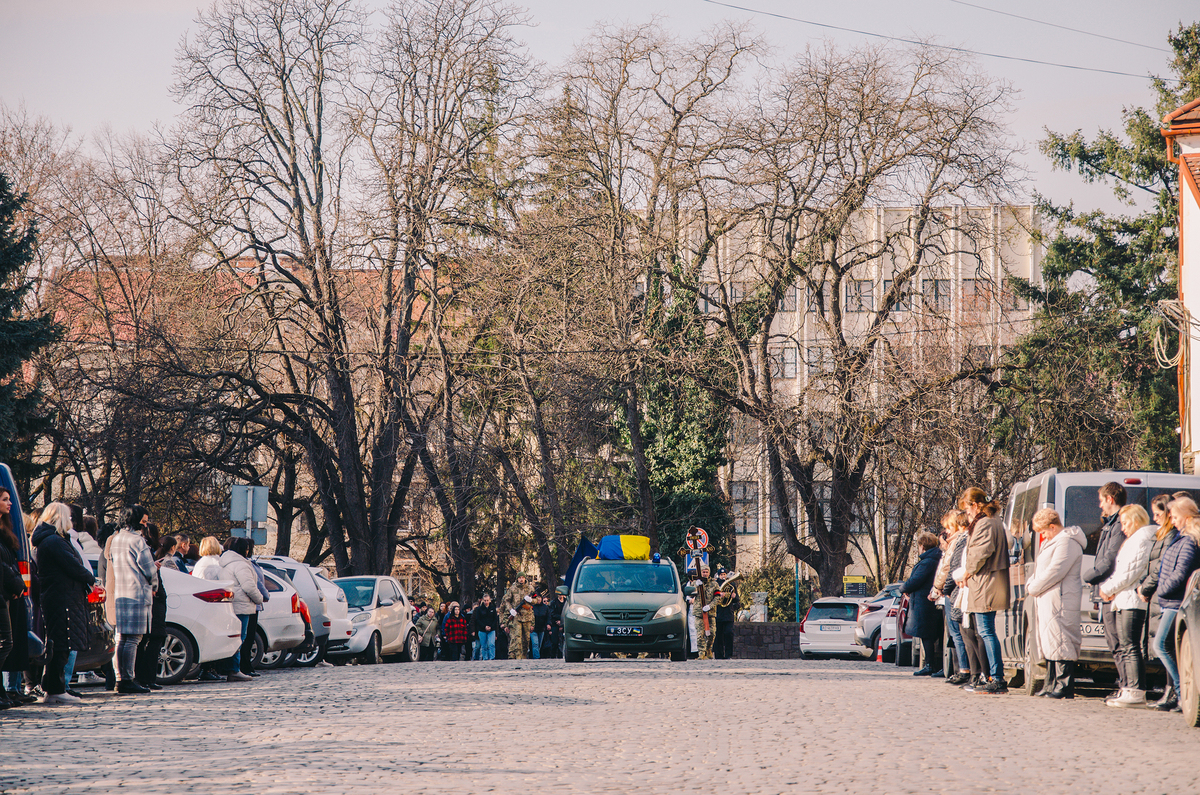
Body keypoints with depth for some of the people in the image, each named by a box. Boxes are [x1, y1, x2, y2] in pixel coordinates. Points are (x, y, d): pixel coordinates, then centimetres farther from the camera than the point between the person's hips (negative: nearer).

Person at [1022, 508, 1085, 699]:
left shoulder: (1066, 542, -13)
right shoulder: (1053, 542, 23)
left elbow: (1055, 571, -19)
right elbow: (1041, 570, 30)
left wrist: (1033, 588, -9)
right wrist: (1032, 584, 11)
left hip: (1060, 601, -11)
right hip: (1048, 600, 11)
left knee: (1060, 641, -12)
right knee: (1049, 643, 12)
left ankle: (1064, 686, -13)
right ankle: (1052, 684, 17)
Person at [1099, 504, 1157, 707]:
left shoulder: (1142, 540, -10)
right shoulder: (1132, 541, 24)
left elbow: (1130, 572, -16)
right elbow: (1120, 570, 24)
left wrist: (1109, 588, -7)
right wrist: (1108, 587, 7)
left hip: (1133, 601, -11)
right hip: (1123, 602, 11)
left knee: (1130, 647, -13)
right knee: (1122, 648, 12)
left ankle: (1136, 693, -16)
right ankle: (1127, 690, 15)